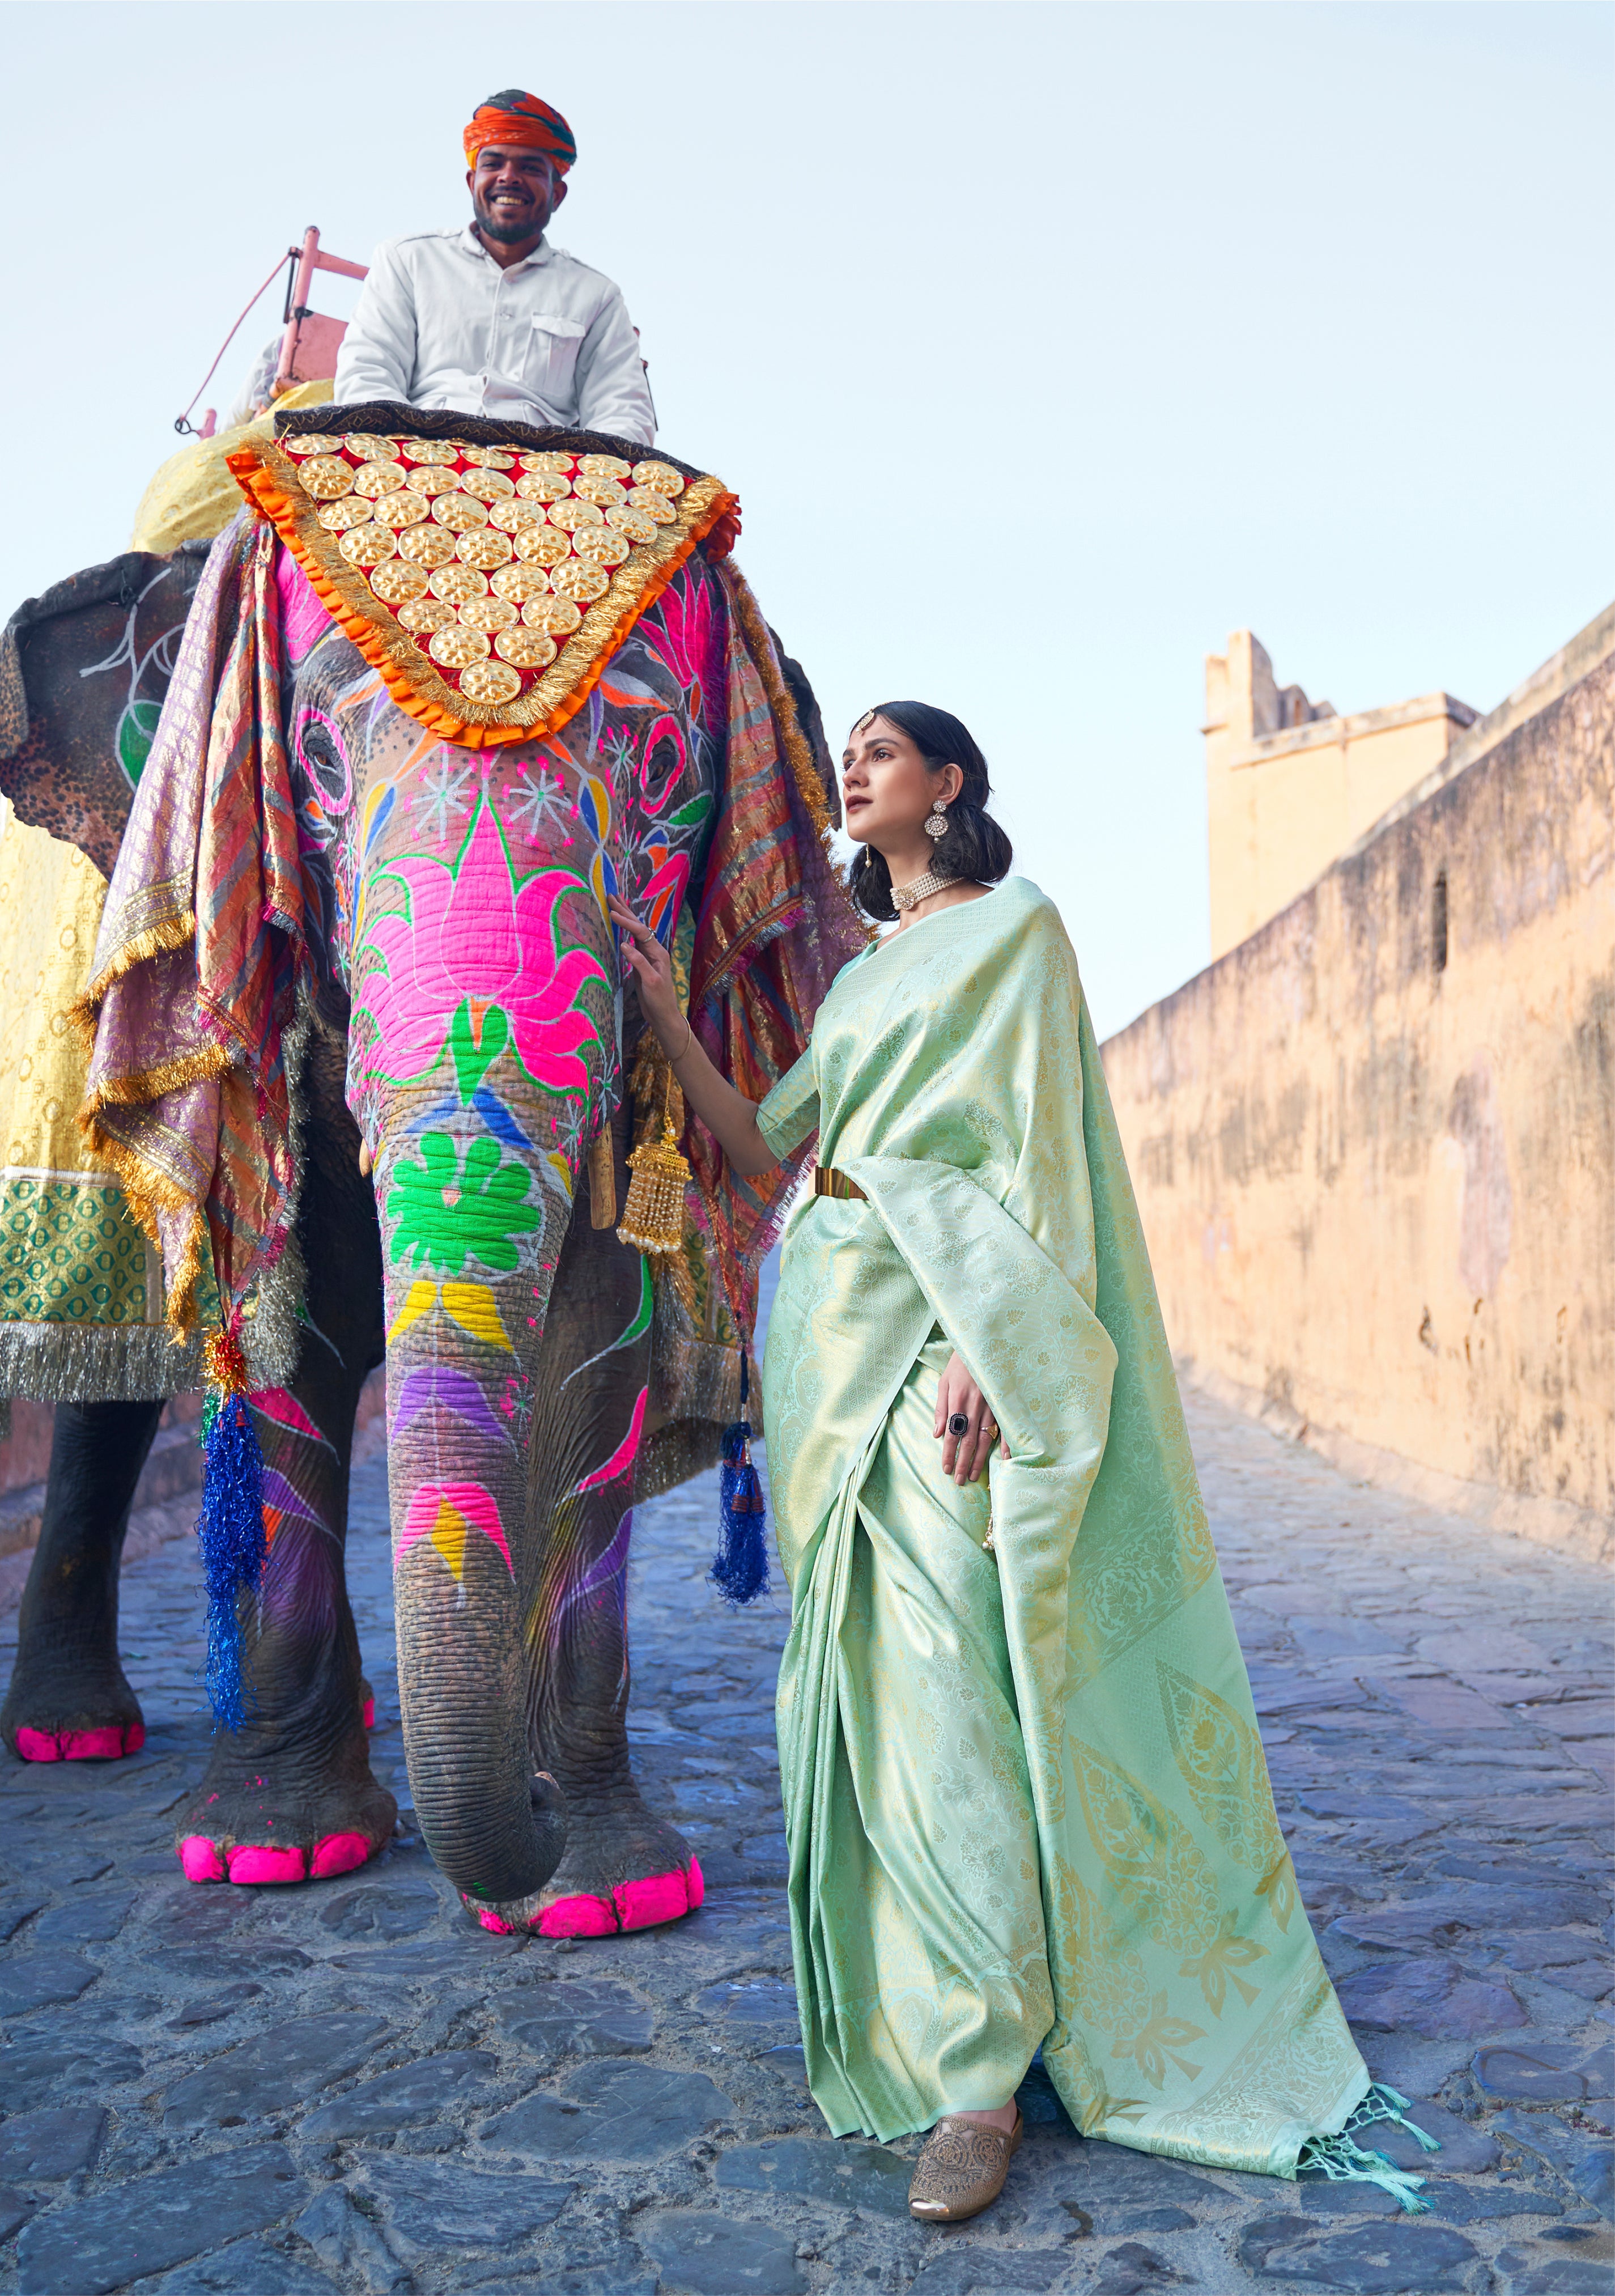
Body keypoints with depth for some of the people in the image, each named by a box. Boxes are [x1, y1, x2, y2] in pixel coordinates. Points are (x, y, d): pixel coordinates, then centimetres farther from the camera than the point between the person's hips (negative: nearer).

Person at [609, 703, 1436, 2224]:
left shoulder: (1014, 928, 0)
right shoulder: (864, 973, 22)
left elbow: (1028, 1151, -10)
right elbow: (765, 1145, 15)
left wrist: (980, 1346, -20)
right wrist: (663, 1015, 8)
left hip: (935, 1329, -7)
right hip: (829, 1328, 8)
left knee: (943, 1688, -12)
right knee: (857, 1670, 9)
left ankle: (981, 2069, -5)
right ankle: (885, 2004, 21)